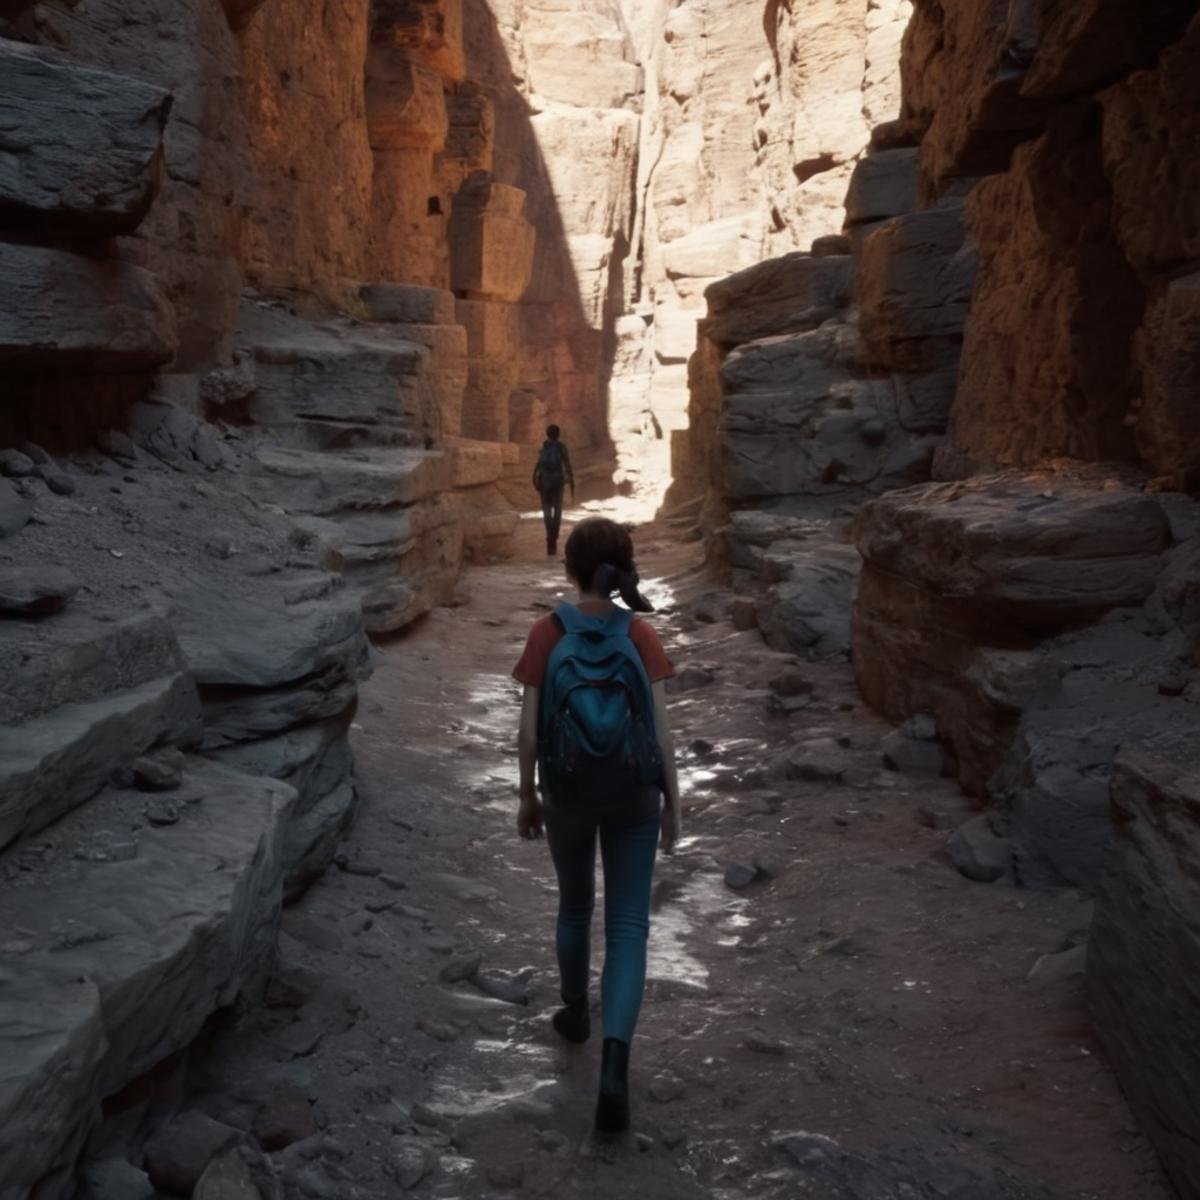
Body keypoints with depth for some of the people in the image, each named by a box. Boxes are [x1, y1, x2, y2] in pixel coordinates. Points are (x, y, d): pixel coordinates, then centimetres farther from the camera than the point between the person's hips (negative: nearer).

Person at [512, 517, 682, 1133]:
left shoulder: (547, 634, -10)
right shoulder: (640, 635, -9)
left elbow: (529, 731, -8)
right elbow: (660, 729, -8)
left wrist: (528, 795, 6)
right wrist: (672, 803, 3)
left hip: (568, 793, 1)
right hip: (633, 795, -1)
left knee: (575, 906, 24)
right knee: (628, 926, 3)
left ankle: (575, 1013, 44)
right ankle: (615, 1063, -10)